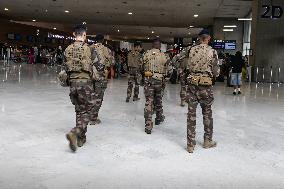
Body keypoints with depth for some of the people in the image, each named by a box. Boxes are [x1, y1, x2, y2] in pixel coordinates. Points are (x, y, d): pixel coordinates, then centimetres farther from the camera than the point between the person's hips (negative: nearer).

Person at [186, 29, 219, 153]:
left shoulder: (192, 50, 1)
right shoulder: (212, 52, -6)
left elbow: (188, 67, 5)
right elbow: (216, 72, -2)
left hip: (192, 83, 2)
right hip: (205, 85, -1)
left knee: (191, 113, 5)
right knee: (207, 113, 15)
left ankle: (190, 144, 9)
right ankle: (208, 141, 27)